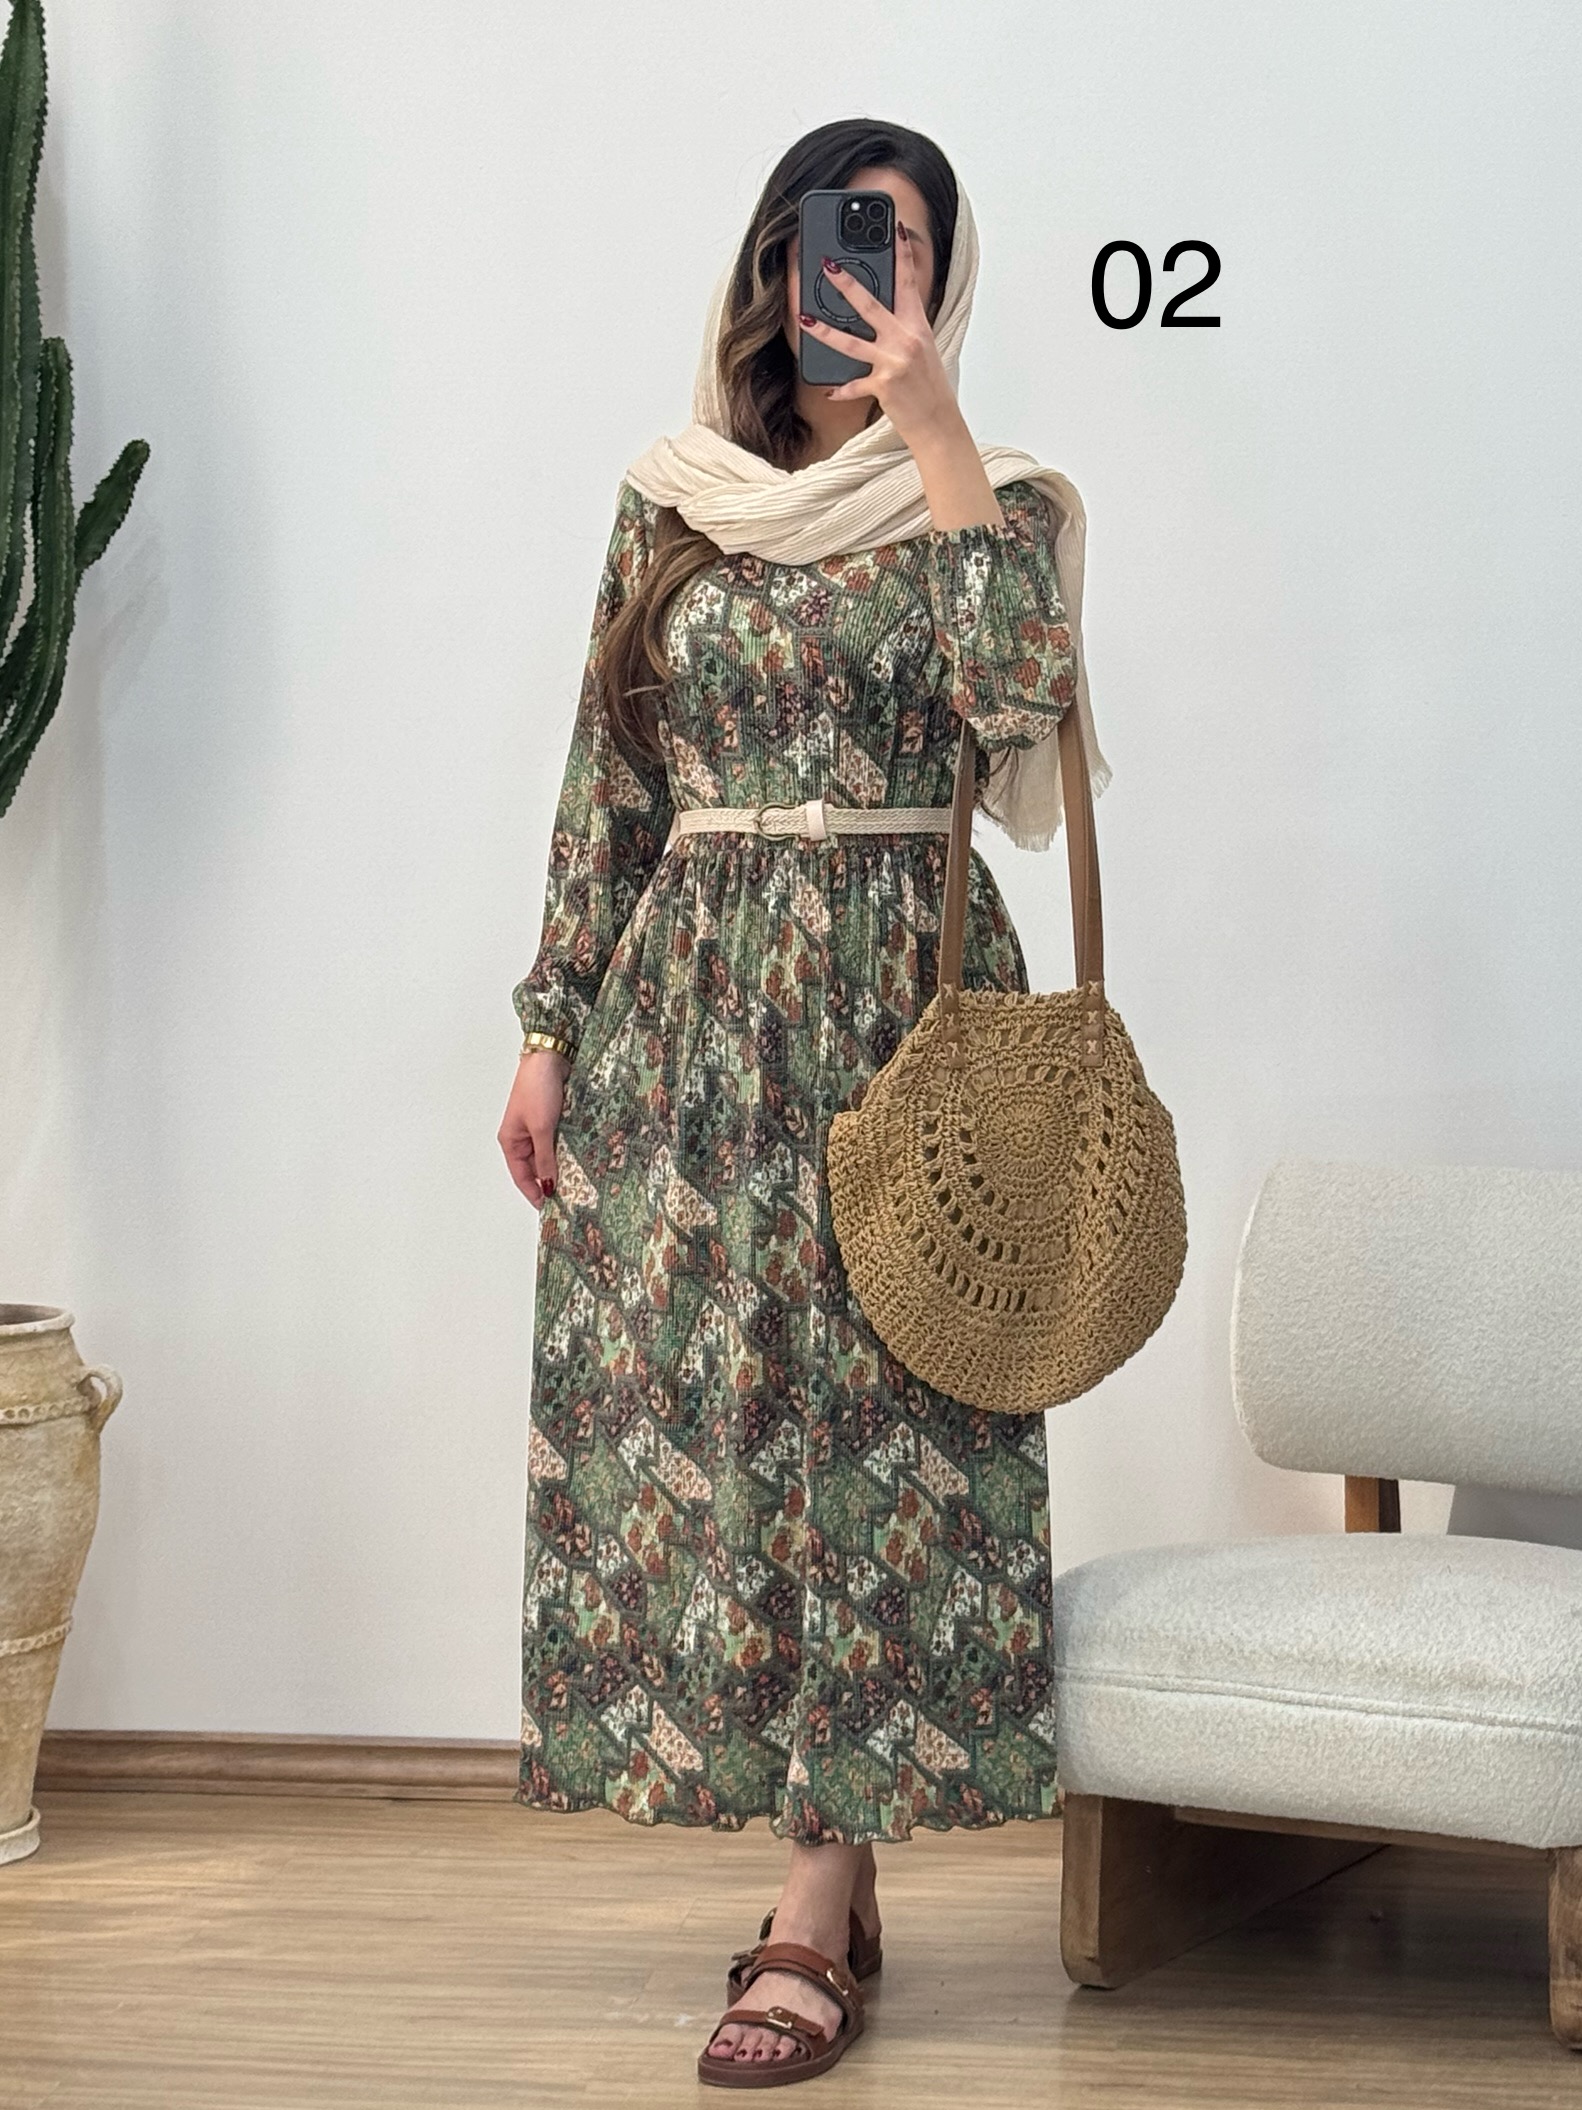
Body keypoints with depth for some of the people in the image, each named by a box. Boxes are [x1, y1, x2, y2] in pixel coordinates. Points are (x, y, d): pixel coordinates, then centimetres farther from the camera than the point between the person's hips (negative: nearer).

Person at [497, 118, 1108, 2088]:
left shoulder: (988, 497, 2)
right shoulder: (675, 502, 10)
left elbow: (1020, 692, -19)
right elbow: (607, 783, 10)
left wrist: (929, 421, -16)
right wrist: (549, 1032, 6)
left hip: (898, 1003, -3)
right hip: (689, 1015, 3)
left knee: (869, 1417, -4)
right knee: (693, 1409, 3)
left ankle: (813, 1917, 2)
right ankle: (836, 1883, 16)